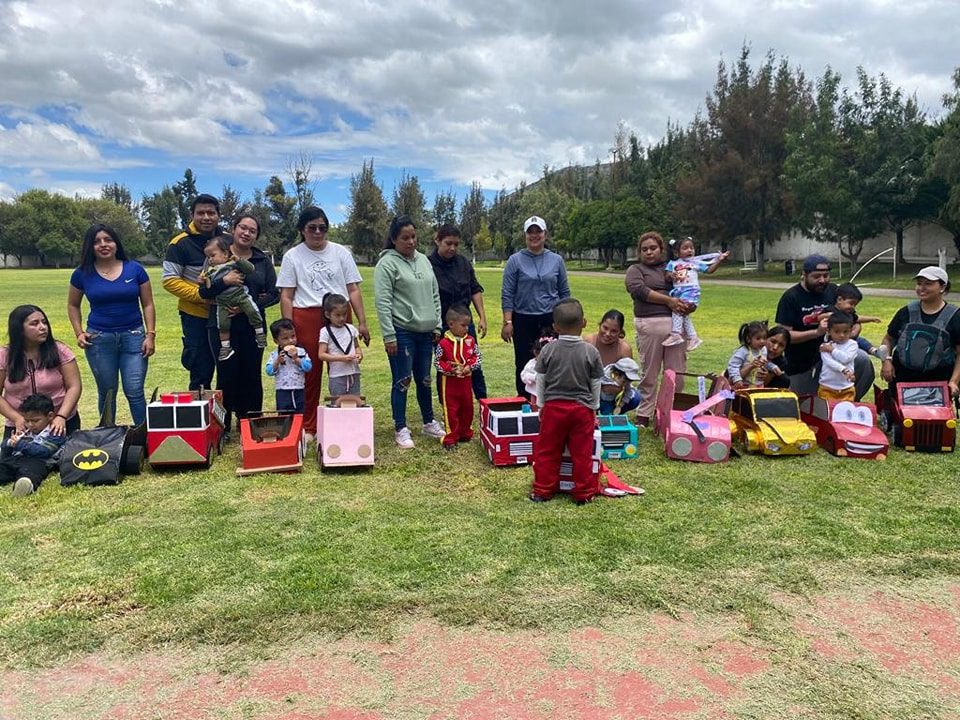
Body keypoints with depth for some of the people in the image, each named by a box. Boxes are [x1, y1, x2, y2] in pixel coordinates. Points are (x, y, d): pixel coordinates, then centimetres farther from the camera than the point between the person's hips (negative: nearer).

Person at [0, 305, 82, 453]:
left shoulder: (59, 351, -6)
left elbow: (74, 387, -8)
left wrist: (61, 417, -19)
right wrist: (17, 418, -14)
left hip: (60, 423, -1)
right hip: (21, 427, 1)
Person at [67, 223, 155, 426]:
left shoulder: (135, 269, 0)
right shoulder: (82, 274, 2)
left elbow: (147, 304, 3)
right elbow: (73, 305, 15)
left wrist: (151, 335, -4)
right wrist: (79, 332, 2)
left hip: (133, 336, -1)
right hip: (99, 339, 1)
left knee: (135, 391, -6)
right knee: (107, 393, 10)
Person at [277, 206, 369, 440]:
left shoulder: (341, 252, 9)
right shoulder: (292, 256, 7)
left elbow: (353, 290, 7)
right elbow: (286, 296, 5)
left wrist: (362, 322, 1)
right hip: (306, 319, -1)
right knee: (310, 374, 4)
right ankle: (308, 427, 15)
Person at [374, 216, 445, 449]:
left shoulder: (423, 260, 11)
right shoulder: (387, 263, -9)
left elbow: (435, 295, 16)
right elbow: (382, 303, -13)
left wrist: (437, 325, 11)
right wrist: (389, 336, -16)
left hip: (425, 333, 6)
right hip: (402, 333, -6)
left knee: (424, 380, 15)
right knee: (402, 382, 1)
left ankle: (429, 423, 28)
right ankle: (400, 429, 12)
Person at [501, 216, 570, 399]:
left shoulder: (556, 260, 6)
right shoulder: (515, 260, 0)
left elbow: (564, 293, 11)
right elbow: (507, 294, -2)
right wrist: (507, 322, -9)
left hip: (551, 320, 1)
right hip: (523, 321, -1)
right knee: (524, 365, 6)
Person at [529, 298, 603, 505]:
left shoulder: (548, 350, -6)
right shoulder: (591, 352, -6)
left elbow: (540, 382, 0)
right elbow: (595, 385, 1)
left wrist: (542, 406, 13)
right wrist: (594, 409, 14)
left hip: (553, 407, 0)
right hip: (582, 409, 0)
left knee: (547, 451, 11)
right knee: (582, 452, 8)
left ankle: (542, 490, 18)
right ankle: (583, 493, 16)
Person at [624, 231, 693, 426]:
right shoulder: (635, 270, 11)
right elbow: (639, 290, -8)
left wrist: (690, 306, -1)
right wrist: (668, 300, -13)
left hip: (677, 323, 3)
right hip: (650, 324, -3)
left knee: (676, 373, 3)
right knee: (649, 373, 1)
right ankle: (644, 415, 10)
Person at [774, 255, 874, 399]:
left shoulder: (833, 291, -1)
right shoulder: (791, 297, -12)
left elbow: (855, 323, 3)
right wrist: (817, 332, -30)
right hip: (800, 365, -2)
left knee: (863, 360, -25)